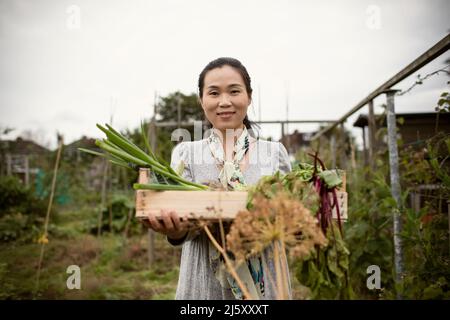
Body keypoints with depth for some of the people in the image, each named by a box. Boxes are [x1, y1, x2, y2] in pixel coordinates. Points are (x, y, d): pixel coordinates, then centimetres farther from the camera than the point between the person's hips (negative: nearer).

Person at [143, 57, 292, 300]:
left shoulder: (275, 152, 1)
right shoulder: (186, 152, 0)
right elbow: (184, 216, -8)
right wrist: (177, 229, -30)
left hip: (264, 280, 1)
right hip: (206, 282, -1)